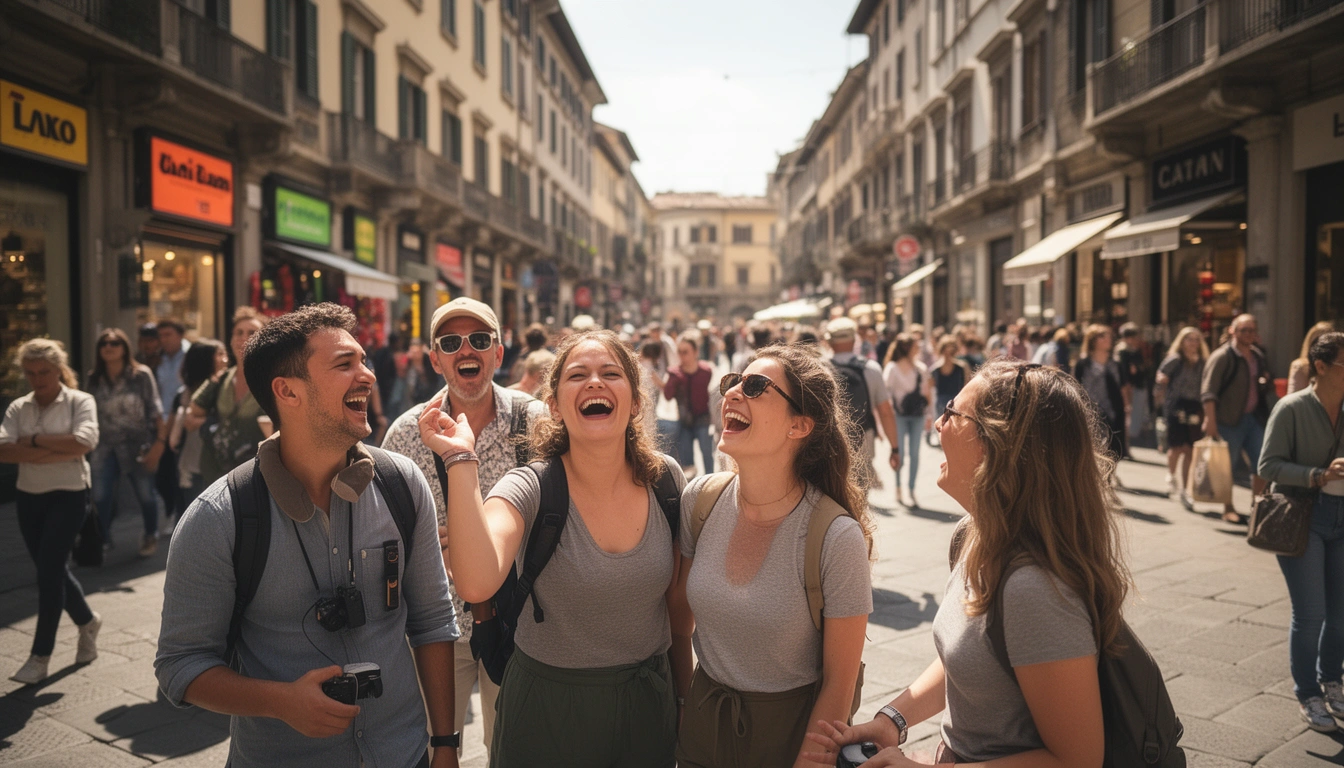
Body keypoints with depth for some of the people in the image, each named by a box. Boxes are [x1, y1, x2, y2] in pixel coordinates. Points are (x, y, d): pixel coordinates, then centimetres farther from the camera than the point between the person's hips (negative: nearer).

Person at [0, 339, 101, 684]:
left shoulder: (80, 401, -5)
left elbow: (84, 442, -22)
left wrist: (34, 441, -15)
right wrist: (56, 451, -20)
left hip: (68, 496, -5)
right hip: (29, 497, 5)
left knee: (48, 570, -7)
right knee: (52, 569, 14)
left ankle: (40, 656, 4)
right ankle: (87, 621, 38)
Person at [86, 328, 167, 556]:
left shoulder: (141, 375, -7)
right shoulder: (94, 378, 3)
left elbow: (155, 410, -8)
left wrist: (160, 441, -13)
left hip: (137, 445, -2)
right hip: (104, 446, 3)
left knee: (145, 494, 8)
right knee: (100, 496, -2)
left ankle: (151, 536, 29)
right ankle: (102, 539, 17)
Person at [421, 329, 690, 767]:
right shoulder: (530, 489, -18)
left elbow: (677, 599, 4)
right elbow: (476, 585, -38)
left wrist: (684, 689, 12)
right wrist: (461, 459, -36)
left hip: (648, 702, 3)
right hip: (548, 708, -2)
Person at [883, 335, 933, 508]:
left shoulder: (921, 368, 10)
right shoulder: (892, 368, -2)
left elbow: (927, 392, 13)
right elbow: (886, 392, -4)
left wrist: (929, 415, 9)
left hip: (917, 415, 3)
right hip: (899, 414, -3)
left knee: (914, 453, 3)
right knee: (900, 453, -1)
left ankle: (912, 491, 9)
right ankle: (898, 490, 13)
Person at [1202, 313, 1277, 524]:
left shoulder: (1259, 358, 14)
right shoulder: (1222, 357, -9)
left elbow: (1268, 391, 24)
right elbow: (1209, 391, -16)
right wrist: (1210, 420, -22)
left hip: (1254, 418, 7)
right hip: (1229, 420, -7)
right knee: (1227, 465, 1)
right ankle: (1228, 510, 12)